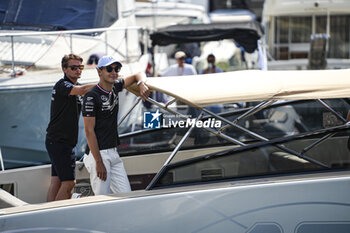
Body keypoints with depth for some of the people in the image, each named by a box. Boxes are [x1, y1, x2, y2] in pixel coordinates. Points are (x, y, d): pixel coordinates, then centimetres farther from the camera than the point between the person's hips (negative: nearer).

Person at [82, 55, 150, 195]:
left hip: (113, 153, 8)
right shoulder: (91, 97, -13)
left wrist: (141, 84, -1)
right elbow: (89, 131, -15)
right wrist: (99, 162, -20)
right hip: (98, 153, -8)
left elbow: (138, 75, 25)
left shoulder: (115, 87, 9)